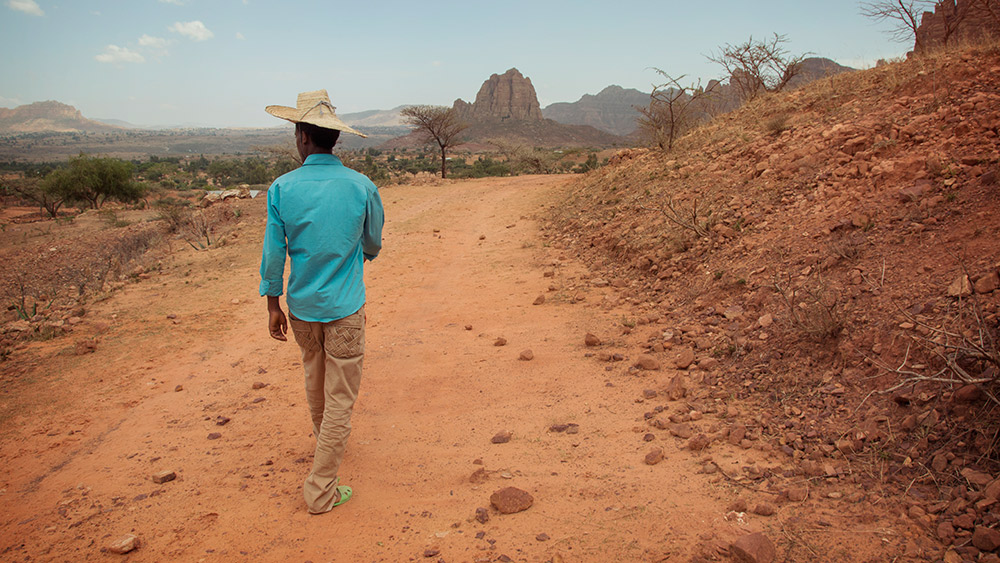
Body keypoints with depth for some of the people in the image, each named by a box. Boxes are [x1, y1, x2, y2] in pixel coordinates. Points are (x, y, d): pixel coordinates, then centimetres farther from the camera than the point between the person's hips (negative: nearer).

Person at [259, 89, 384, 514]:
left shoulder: (282, 188, -8)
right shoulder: (362, 187, -10)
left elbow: (273, 253, -4)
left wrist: (273, 305, 8)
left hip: (301, 307, 3)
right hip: (344, 307, -2)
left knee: (315, 379, 26)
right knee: (340, 397, 6)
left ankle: (324, 441, 51)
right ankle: (321, 490, 12)